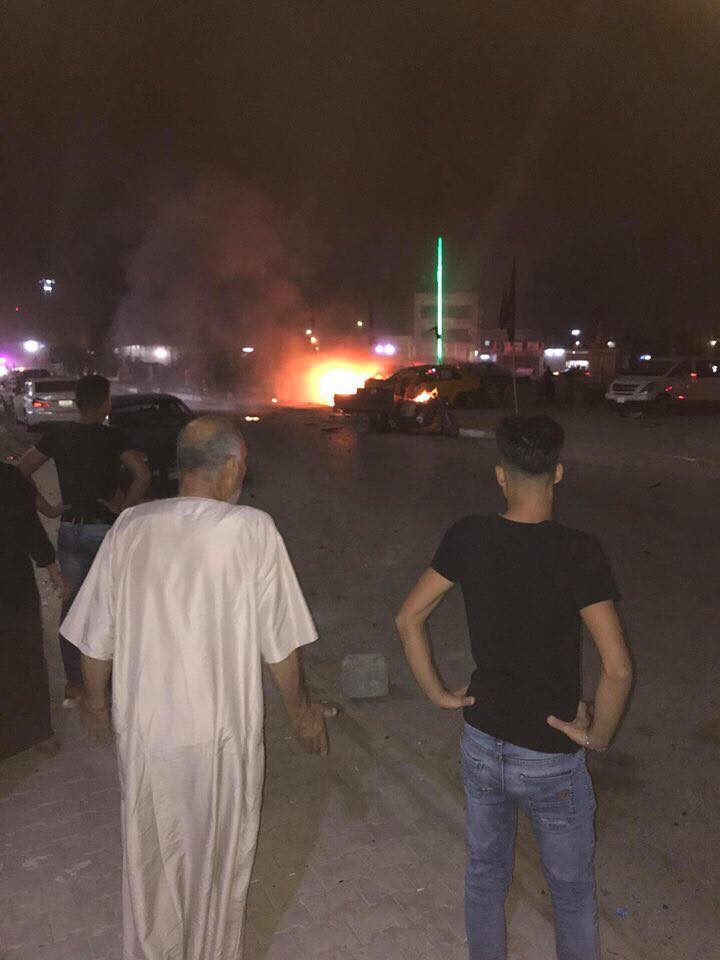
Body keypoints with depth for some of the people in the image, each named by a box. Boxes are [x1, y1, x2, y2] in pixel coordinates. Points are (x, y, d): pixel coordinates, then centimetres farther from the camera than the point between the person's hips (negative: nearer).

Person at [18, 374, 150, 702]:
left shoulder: (57, 434, 0)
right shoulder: (112, 437, -13)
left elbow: (19, 472, -1)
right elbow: (142, 475, -27)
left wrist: (47, 509, 2)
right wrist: (123, 509, -14)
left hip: (70, 530, 4)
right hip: (105, 530, -4)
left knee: (72, 605, 13)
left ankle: (74, 684, 22)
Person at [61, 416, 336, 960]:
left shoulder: (130, 528, -5)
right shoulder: (251, 530, -16)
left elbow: (95, 639, 1)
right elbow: (279, 645, -11)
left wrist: (97, 700, 19)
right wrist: (301, 711, 5)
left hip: (143, 730, 3)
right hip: (223, 732, -3)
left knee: (150, 860, 24)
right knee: (219, 863, 20)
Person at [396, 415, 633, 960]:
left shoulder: (467, 538, -11)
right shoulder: (579, 553, -23)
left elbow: (409, 618, -4)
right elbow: (618, 669, -25)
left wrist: (438, 692, 4)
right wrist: (599, 735, -9)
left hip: (481, 745, 4)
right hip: (551, 760, -3)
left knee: (486, 871, 25)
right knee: (572, 892, 21)